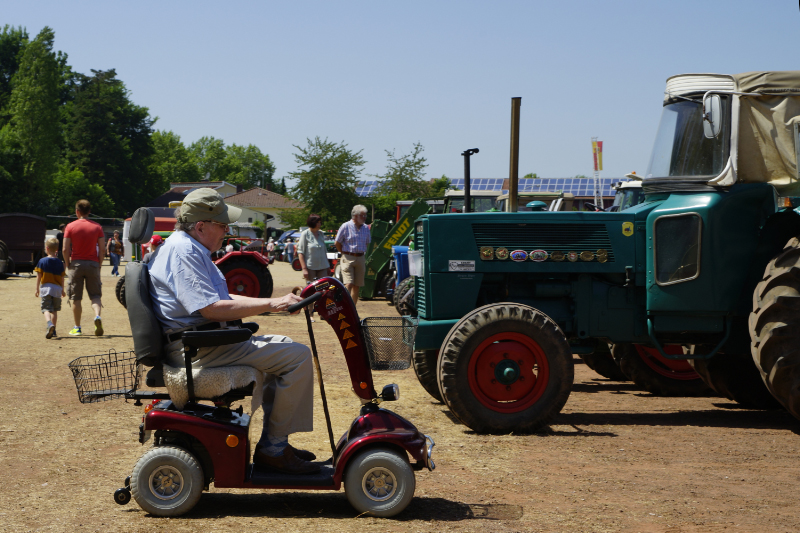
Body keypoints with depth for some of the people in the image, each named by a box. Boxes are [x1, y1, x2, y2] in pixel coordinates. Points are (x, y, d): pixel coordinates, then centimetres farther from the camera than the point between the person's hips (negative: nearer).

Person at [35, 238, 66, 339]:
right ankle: (53, 330, 17)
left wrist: (37, 289, 5)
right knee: (54, 310, 13)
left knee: (46, 309, -7)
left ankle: (50, 324, -34)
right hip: (57, 289, 3)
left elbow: (39, 276, -2)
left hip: (45, 287, -3)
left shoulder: (42, 261, -3)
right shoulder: (60, 262, 4)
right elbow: (62, 278, 8)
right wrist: (62, 289, 19)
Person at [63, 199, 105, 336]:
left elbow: (65, 249, -6)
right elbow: (102, 249, -2)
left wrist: (68, 265, 5)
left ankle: (77, 328, 10)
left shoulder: (70, 226, -1)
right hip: (93, 264, 1)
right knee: (95, 294, 8)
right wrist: (99, 265, 8)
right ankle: (97, 315, -20)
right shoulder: (97, 227, 3)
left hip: (76, 263, -1)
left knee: (76, 298, 6)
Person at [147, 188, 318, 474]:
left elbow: (223, 299, 20)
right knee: (298, 357, -14)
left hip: (201, 342, 11)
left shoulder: (191, 248, 19)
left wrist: (274, 302, 9)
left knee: (284, 345, 21)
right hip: (198, 350, -11)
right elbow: (211, 308, -25)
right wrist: (270, 304, -21)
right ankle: (273, 449, -7)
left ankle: (273, 443, 18)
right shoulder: (182, 250, -16)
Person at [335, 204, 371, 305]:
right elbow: (337, 243, -1)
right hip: (348, 258, -5)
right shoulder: (346, 226, -6)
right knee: (349, 284, -15)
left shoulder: (366, 228, 9)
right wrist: (345, 254, 3)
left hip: (360, 258, 5)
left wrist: (361, 253, 11)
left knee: (356, 286, 6)